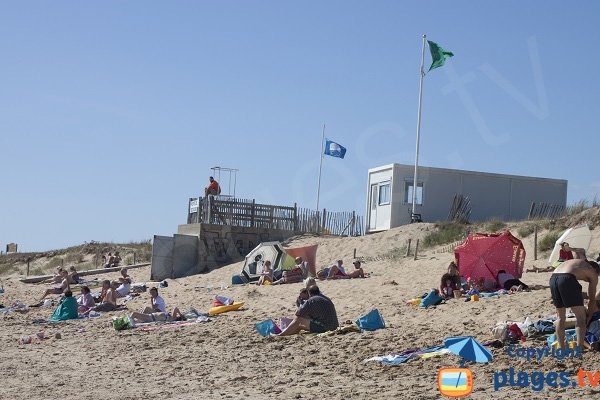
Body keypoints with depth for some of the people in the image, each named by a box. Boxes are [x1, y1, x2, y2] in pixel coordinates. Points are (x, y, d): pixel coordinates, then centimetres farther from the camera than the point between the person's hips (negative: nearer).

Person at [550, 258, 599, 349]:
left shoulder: (576, 262, 39)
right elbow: (592, 299, 26)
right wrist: (588, 317, 37)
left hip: (553, 278, 6)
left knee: (561, 317, 19)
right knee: (581, 317, 4)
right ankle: (579, 349, -7)